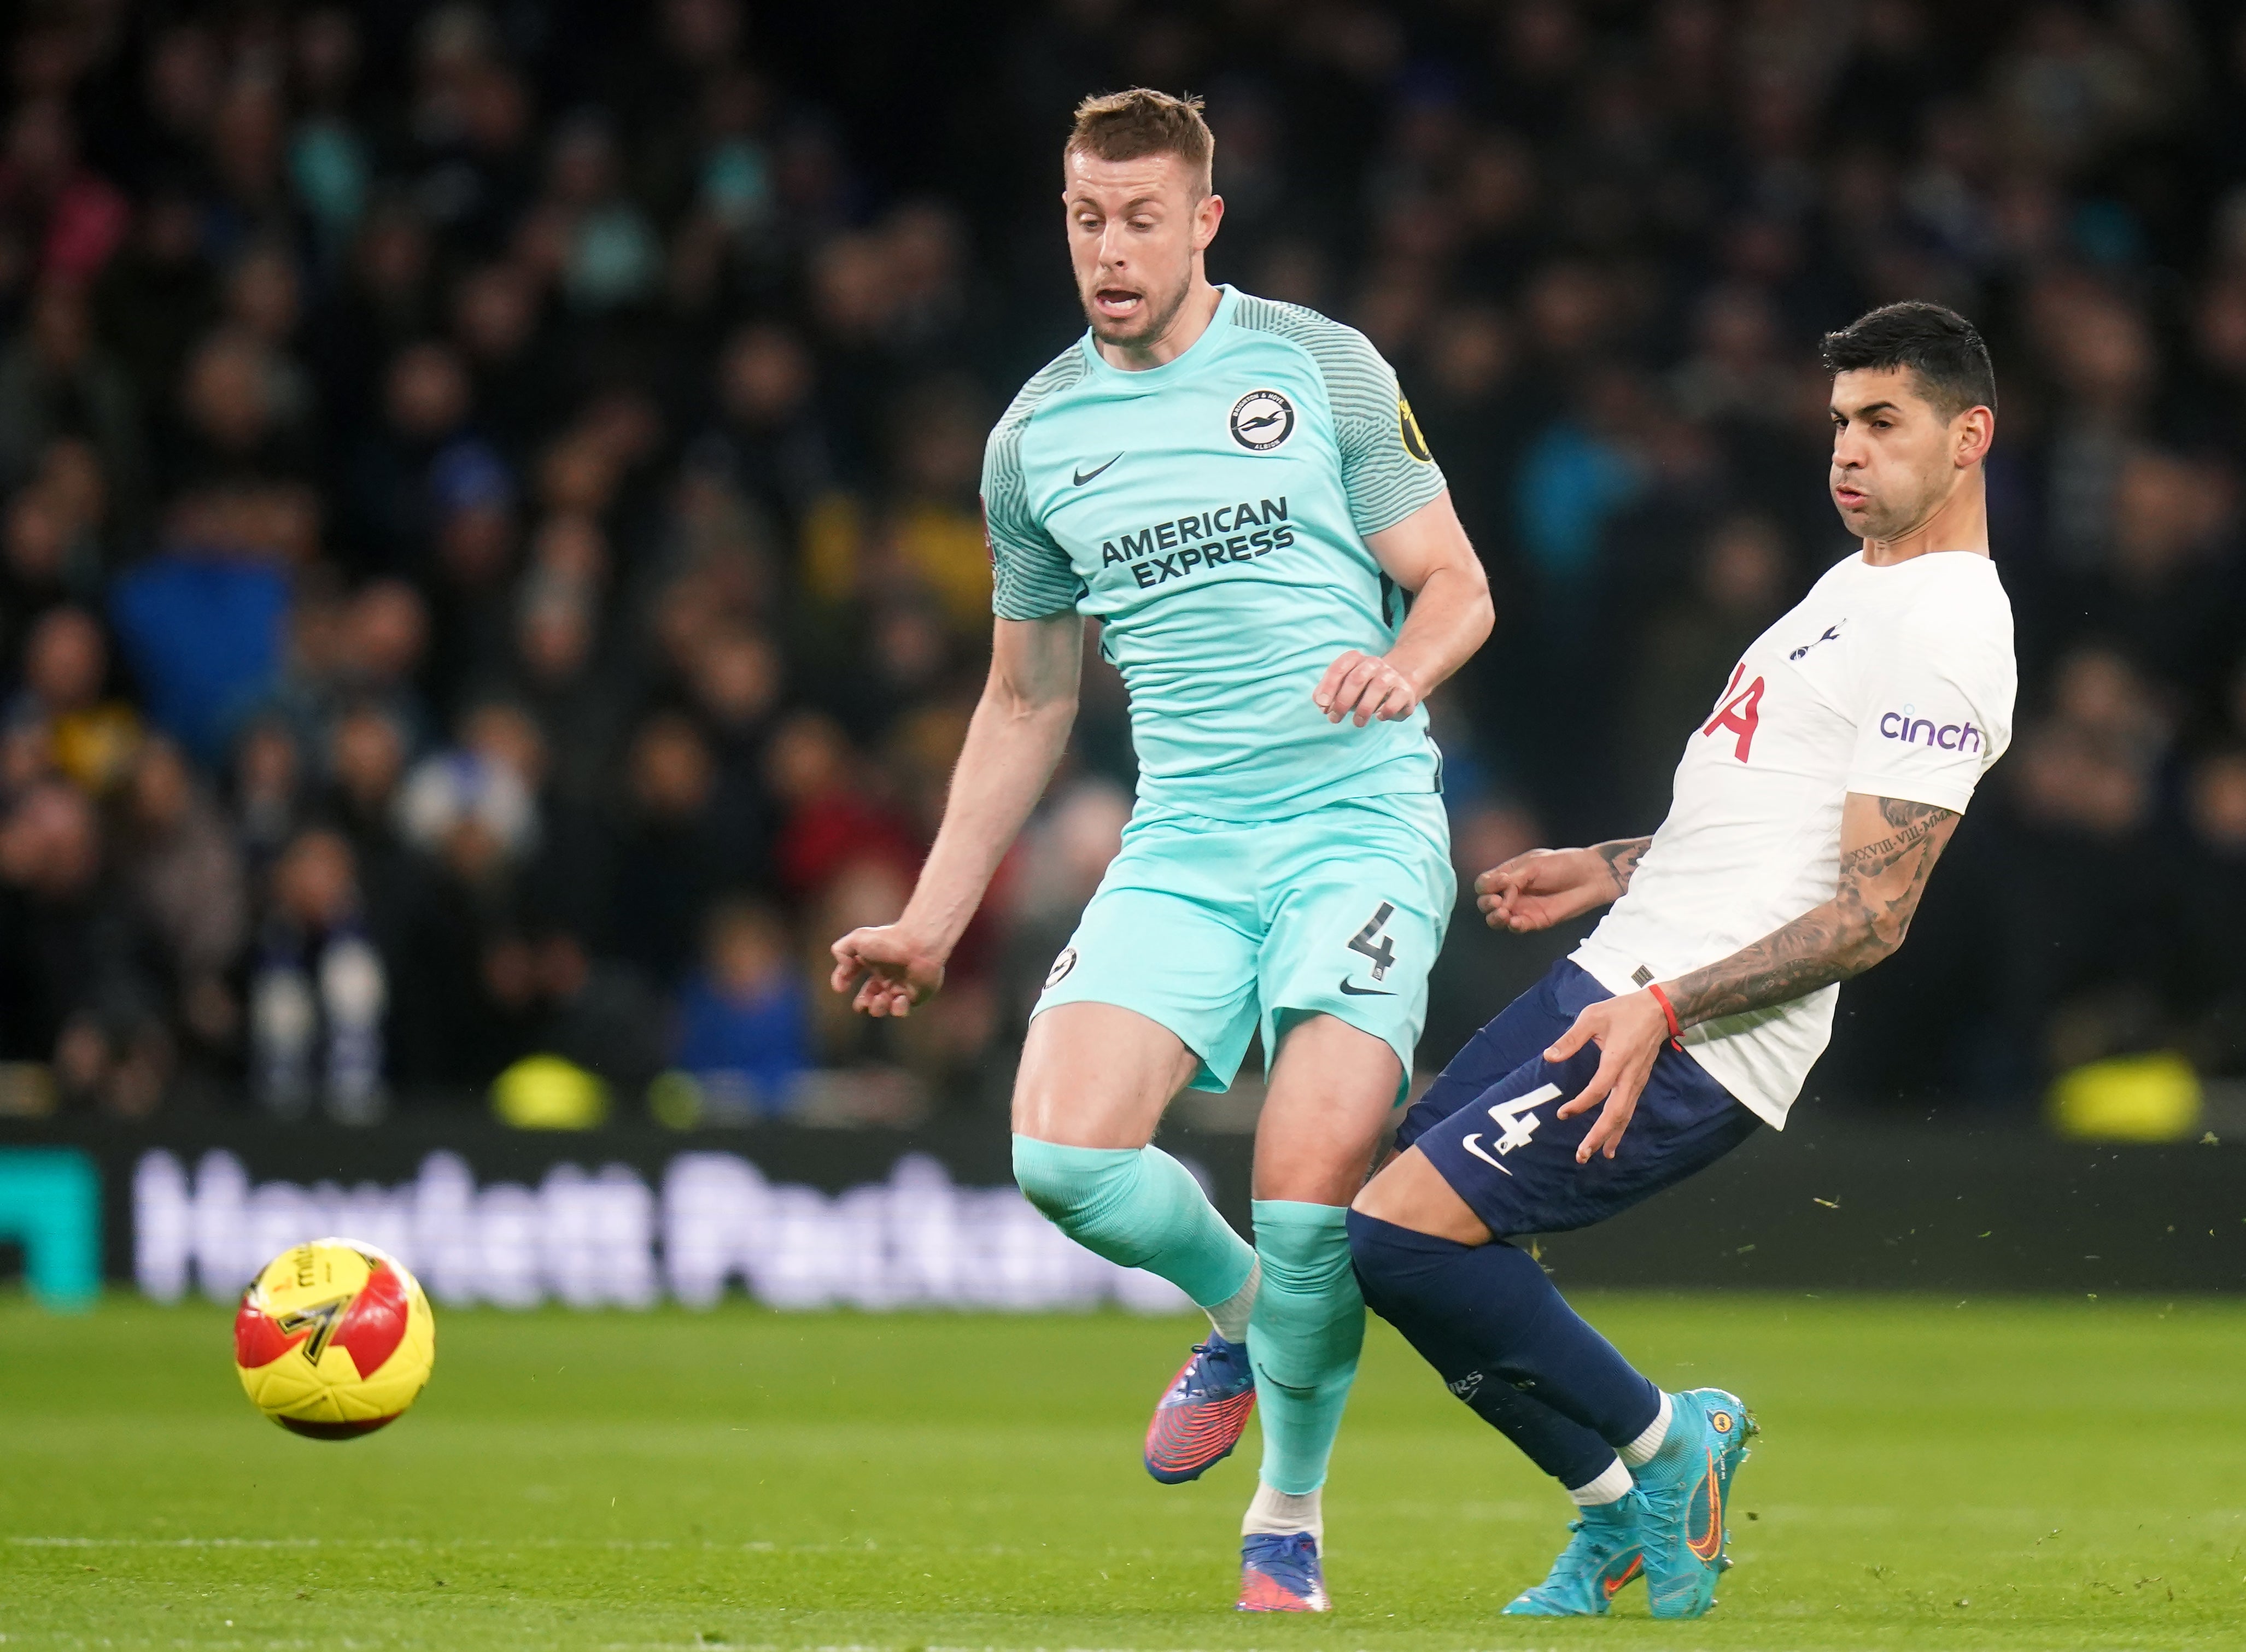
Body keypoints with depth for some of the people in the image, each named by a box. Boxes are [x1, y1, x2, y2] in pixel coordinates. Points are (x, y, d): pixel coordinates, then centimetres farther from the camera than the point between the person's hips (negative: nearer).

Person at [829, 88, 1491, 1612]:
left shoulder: (1322, 368, 1)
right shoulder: (1034, 440, 11)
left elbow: (1456, 589, 3)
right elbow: (1028, 705, 21)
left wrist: (1403, 664, -21)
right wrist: (934, 922, 18)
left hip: (1362, 825, -3)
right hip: (1182, 845, 3)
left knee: (1311, 1186, -17)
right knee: (1064, 1149, -18)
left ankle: (1288, 1525, 7)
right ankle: (1240, 1310, 15)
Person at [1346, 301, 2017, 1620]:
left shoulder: (1945, 635, -14)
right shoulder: (1860, 584, 19)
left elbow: (1872, 916, -19)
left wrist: (1663, 1011, -25)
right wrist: (1607, 871, 27)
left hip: (1696, 1044, -10)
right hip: (1620, 973, 10)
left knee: (1405, 1229, -20)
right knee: (1376, 1216, 8)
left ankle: (1657, 1447, 0)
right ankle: (1628, 1519, 16)